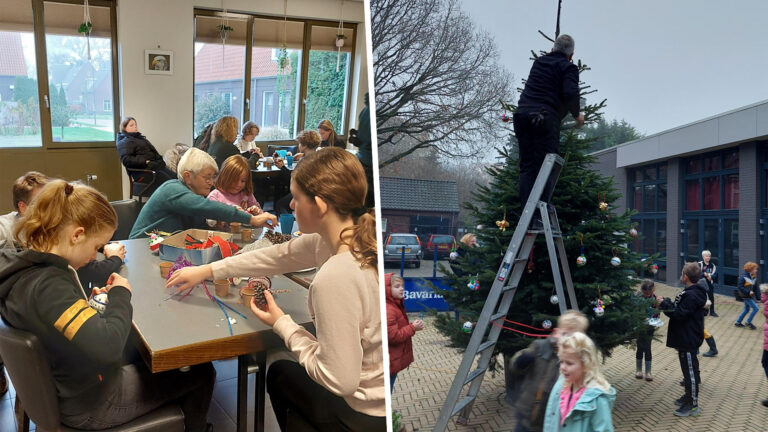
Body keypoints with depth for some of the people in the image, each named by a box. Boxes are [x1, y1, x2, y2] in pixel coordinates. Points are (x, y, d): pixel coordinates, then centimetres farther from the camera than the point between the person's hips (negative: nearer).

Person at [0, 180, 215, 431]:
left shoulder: (23, 266, -5)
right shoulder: (47, 285, -34)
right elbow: (107, 346, -41)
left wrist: (89, 304, -2)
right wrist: (120, 295, -26)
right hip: (91, 403, -9)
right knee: (201, 373, 5)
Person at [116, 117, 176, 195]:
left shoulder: (140, 138, 31)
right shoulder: (124, 142, 4)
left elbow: (153, 152, 30)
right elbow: (126, 160, -11)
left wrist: (160, 159, 9)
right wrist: (145, 161, -18)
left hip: (156, 166, 8)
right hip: (143, 171, -8)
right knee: (167, 181, -28)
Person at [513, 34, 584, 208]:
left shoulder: (538, 62, 23)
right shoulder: (568, 67, 4)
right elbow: (570, 94, -9)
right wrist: (577, 115, 6)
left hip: (522, 114, 5)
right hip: (544, 118, -5)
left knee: (526, 166, 6)